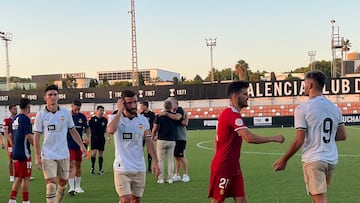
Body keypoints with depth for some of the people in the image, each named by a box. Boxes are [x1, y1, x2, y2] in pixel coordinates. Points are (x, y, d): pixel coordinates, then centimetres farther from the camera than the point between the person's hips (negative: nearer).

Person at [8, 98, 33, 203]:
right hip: (24, 153, -8)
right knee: (26, 178, 1)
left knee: (18, 178, 16)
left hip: (15, 152, 8)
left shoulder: (14, 119, 11)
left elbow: (10, 135, 17)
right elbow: (29, 136, -19)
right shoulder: (26, 119, -13)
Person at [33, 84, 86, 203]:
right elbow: (36, 137, -2)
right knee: (51, 184, -11)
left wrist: (81, 145, -1)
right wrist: (37, 157, -8)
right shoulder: (41, 114, -3)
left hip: (64, 154, 3)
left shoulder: (65, 113, 2)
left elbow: (73, 131, 10)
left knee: (63, 183, 11)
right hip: (48, 155, -3)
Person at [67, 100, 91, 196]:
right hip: (69, 144, -4)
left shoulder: (82, 117, 4)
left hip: (79, 144, 4)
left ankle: (78, 186, 23)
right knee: (72, 164, -13)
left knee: (78, 165, 11)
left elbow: (87, 128, 10)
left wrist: (88, 137, -9)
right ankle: (71, 188, -15)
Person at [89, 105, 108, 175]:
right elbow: (88, 128, 4)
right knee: (94, 152, -12)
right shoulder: (92, 119, -1)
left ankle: (100, 169, 14)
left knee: (101, 153, 6)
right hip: (94, 138, -2)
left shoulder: (104, 120, 5)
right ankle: (92, 167, 6)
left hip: (101, 138, 2)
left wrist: (108, 136, -4)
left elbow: (106, 129, 9)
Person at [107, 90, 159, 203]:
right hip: (122, 168, -4)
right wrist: (120, 111, -18)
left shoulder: (143, 120, 5)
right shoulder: (115, 118, -4)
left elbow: (149, 142, 7)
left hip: (140, 168, 4)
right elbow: (110, 130, -27)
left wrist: (155, 161, 0)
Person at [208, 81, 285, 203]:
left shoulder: (227, 113, 12)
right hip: (223, 168, -10)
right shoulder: (233, 115, -20)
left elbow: (216, 139, 19)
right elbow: (249, 138, -31)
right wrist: (273, 138, -22)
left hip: (232, 167, 10)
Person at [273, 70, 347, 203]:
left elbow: (299, 140, -14)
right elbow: (342, 136, 9)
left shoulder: (303, 109, -13)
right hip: (332, 159, 7)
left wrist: (284, 160, -4)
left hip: (313, 160, -6)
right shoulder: (335, 108, 6)